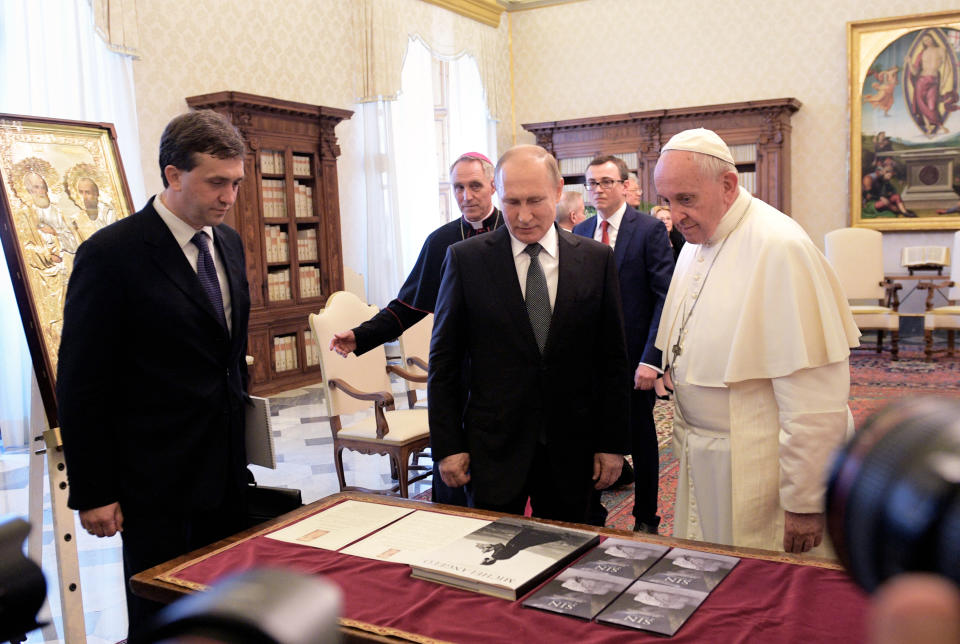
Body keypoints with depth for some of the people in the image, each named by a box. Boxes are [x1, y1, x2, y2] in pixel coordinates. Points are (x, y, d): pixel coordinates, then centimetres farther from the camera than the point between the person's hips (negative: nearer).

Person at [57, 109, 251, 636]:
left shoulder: (228, 243, 8)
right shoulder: (111, 254, -14)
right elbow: (80, 387, -11)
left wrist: (243, 445, 13)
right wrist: (92, 493, -10)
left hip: (226, 474, 6)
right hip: (157, 483, -6)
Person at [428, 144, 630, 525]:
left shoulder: (596, 260, 1)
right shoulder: (466, 259, -3)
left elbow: (613, 360, 4)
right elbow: (444, 361, 0)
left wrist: (612, 443, 2)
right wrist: (447, 445, -3)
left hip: (572, 447, 2)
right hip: (492, 447, -1)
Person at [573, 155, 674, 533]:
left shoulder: (650, 230, -7)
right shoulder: (579, 233, 7)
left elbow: (665, 297, -12)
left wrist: (651, 359, -19)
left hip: (634, 357, -3)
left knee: (641, 439, 11)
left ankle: (646, 519, 28)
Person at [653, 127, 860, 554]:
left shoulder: (780, 247, -21)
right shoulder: (695, 245, 8)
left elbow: (814, 396, -23)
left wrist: (804, 501, -20)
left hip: (760, 475, -8)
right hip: (704, 466, 8)